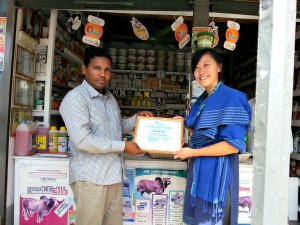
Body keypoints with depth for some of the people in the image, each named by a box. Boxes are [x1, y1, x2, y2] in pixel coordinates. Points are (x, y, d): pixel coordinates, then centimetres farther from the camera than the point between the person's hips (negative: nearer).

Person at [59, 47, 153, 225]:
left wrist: (137, 118, 10)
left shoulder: (110, 98, 15)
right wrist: (123, 146, -17)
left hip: (114, 175, 8)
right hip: (91, 178, -8)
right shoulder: (75, 97, -13)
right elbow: (83, 140, -24)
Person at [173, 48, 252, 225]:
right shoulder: (203, 100, 10)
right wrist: (184, 124, 7)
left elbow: (234, 145, -21)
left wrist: (193, 152, -18)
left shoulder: (231, 98, -16)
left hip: (217, 171, -8)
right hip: (200, 170, 9)